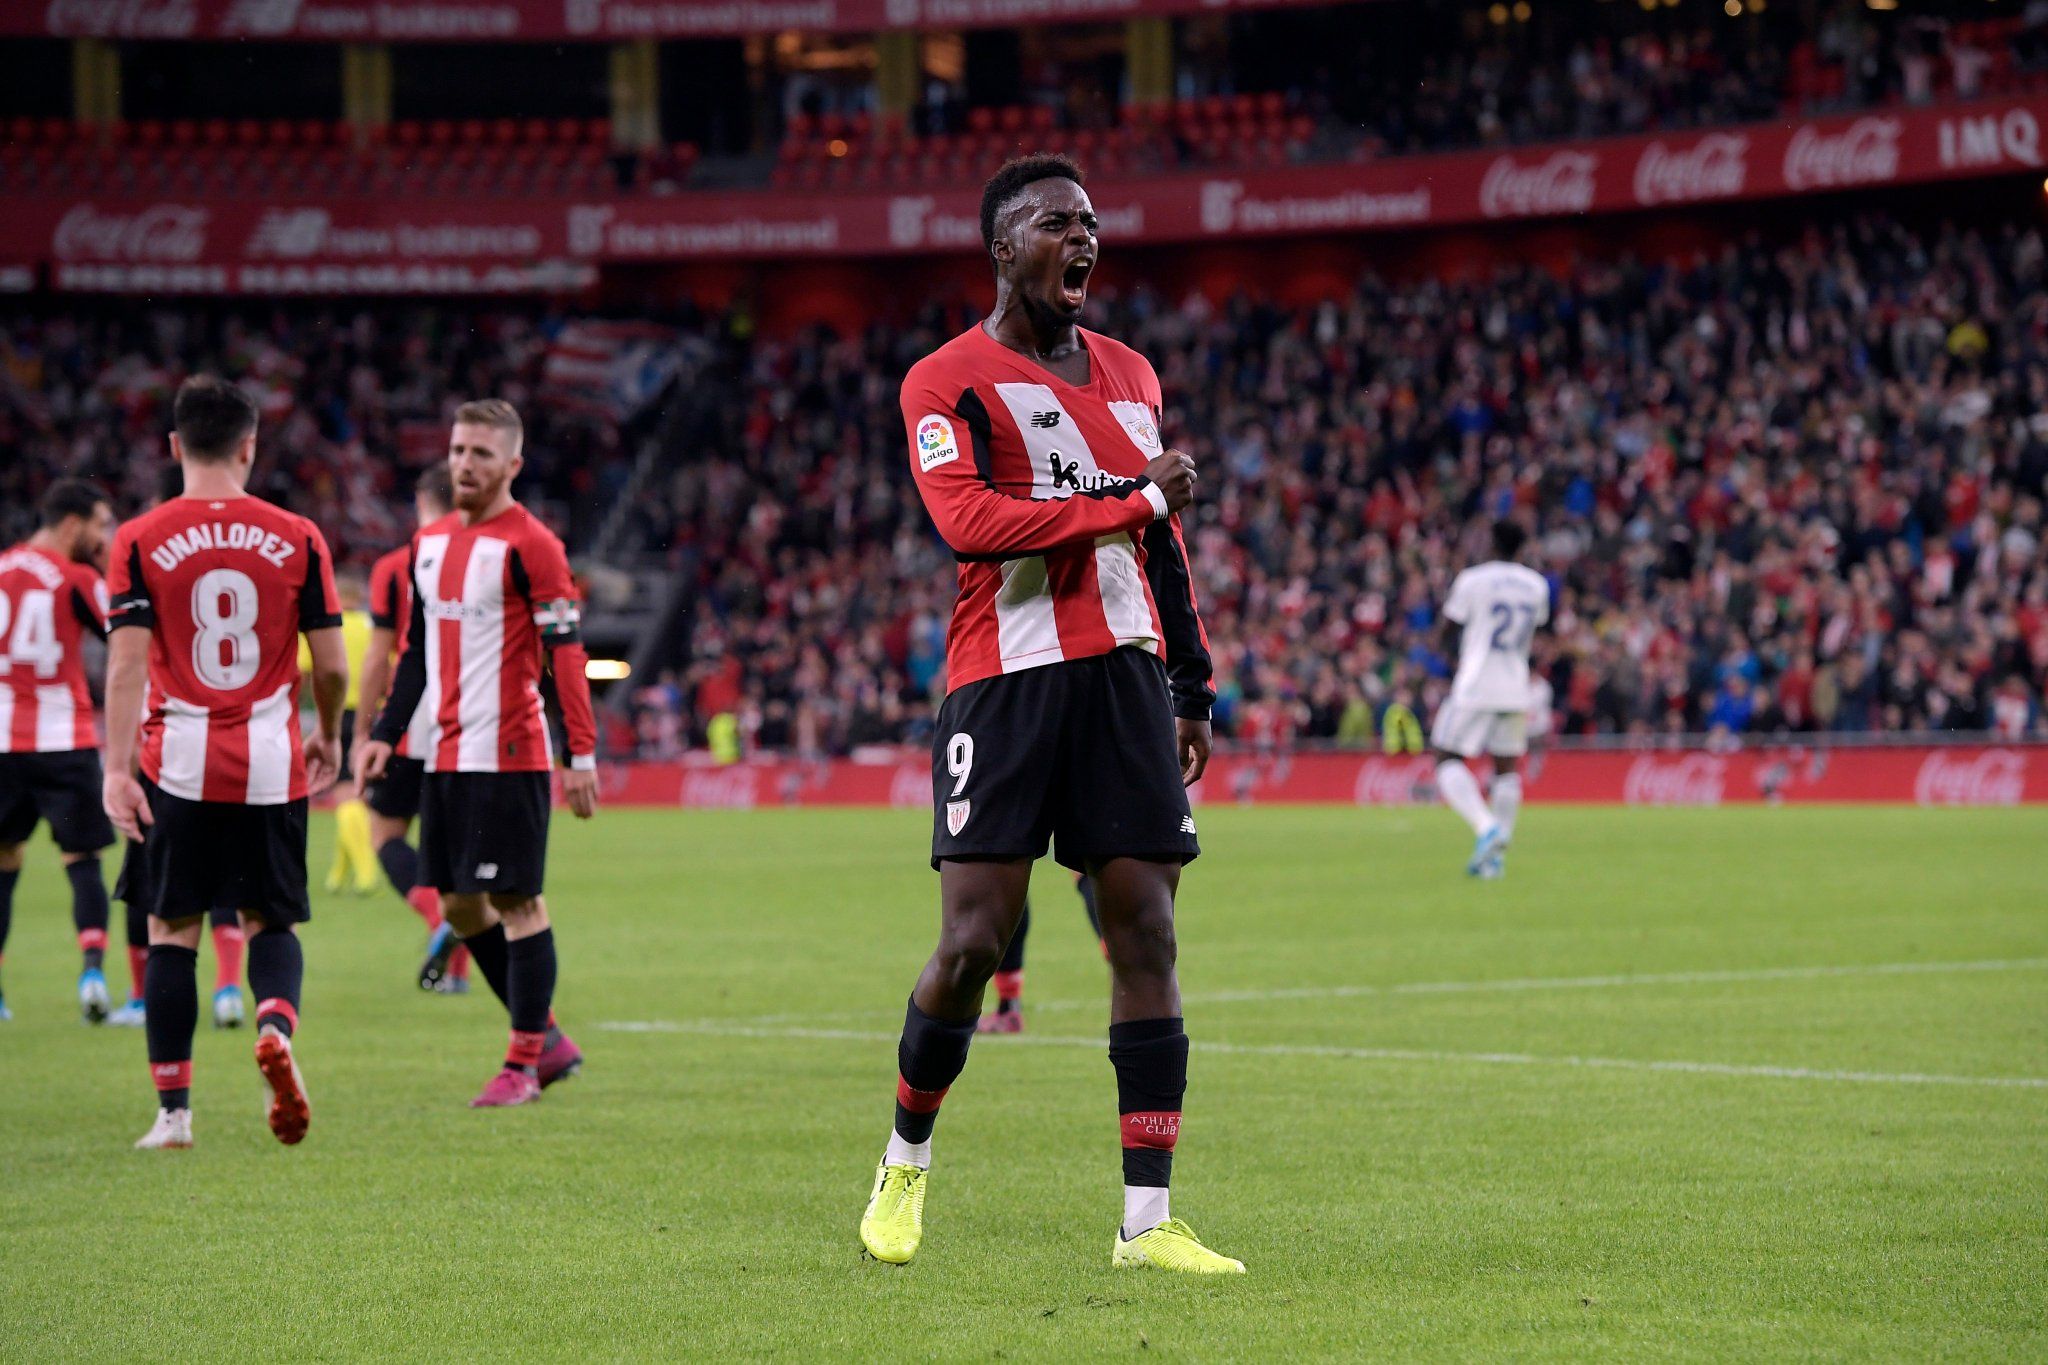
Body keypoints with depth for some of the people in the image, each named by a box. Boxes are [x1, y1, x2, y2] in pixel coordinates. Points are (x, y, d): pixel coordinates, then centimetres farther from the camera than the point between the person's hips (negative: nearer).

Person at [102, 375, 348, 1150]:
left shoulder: (139, 542, -2)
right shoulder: (296, 538, 1)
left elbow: (126, 662, -10)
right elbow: (331, 665, 2)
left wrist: (116, 769, -11)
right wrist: (328, 737, 20)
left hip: (179, 765, -1)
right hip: (271, 764, 1)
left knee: (172, 930, 8)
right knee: (270, 923, 12)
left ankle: (173, 1110, 6)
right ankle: (276, 1028, -19)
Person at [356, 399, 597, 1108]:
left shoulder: (530, 545, -9)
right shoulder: (430, 542, 14)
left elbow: (566, 652, -13)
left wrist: (582, 755, -18)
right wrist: (386, 735, 15)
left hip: (508, 753, -8)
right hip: (446, 752, 8)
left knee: (515, 900, -5)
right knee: (460, 903, 10)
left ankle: (524, 1063, 0)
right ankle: (548, 1040, 21)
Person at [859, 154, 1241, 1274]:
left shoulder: (1129, 376, 18)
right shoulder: (948, 381, -2)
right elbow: (967, 520, -18)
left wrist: (1191, 687, 20)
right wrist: (1130, 501, -16)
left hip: (1124, 672, 5)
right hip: (1004, 677, -5)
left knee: (1145, 934, -2)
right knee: (973, 940, -7)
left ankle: (1148, 1220, -1)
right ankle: (905, 1160, 19)